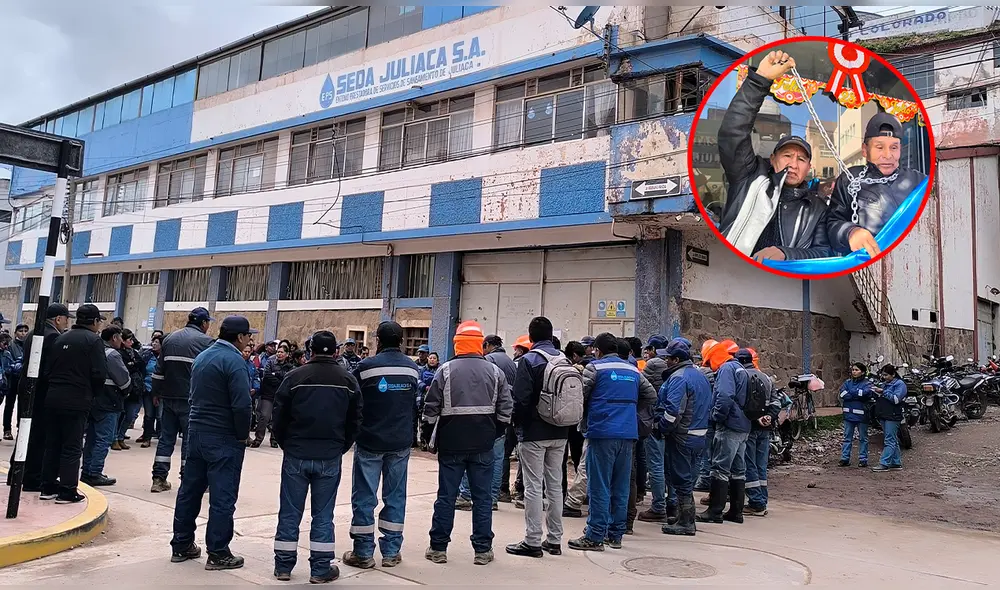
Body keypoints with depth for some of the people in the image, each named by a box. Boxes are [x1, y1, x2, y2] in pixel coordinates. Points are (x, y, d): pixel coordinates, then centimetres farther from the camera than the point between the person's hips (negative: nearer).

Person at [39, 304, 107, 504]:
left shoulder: (61, 338, 11)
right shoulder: (94, 340, -10)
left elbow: (50, 368, 10)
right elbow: (100, 373, -15)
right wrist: (92, 394, 2)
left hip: (53, 398, 7)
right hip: (77, 401, -6)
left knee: (52, 443, 14)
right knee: (72, 446, 0)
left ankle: (48, 487, 21)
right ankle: (67, 491, 2)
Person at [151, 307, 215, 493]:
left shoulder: (170, 338, 12)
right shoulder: (205, 340, -7)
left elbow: (159, 369, 13)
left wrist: (157, 393, 19)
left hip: (168, 397, 6)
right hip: (191, 399, -6)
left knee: (166, 437, 11)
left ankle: (159, 479, 12)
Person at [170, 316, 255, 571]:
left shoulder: (202, 357, 11)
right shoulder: (234, 360, -17)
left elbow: (197, 394, 16)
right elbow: (242, 404, -22)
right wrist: (243, 434, -10)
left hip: (196, 432, 9)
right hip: (224, 438, -9)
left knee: (190, 490, 14)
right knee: (222, 497, -1)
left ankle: (181, 545, 24)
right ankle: (218, 553, 5)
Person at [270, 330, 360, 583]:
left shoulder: (295, 377, -5)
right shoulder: (348, 380, 0)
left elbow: (279, 417, -1)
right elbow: (355, 421, 4)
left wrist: (286, 446, 13)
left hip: (296, 455, 0)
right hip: (330, 457, 1)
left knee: (290, 512, 10)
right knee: (323, 514, 8)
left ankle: (283, 566, 18)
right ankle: (321, 569, 12)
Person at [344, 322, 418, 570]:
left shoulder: (366, 366, -12)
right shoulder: (412, 367, 0)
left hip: (370, 440, -3)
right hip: (401, 442, 3)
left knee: (364, 497, 6)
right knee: (395, 496, 11)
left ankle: (363, 553, 10)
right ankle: (391, 552, 16)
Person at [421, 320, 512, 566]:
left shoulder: (446, 370, -5)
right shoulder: (495, 371, 0)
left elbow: (431, 408, -5)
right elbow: (506, 409, 1)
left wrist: (429, 437, 7)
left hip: (451, 443, -1)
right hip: (483, 445, 1)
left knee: (446, 496, 7)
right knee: (482, 497, 8)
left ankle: (438, 548, 15)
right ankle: (483, 550, 13)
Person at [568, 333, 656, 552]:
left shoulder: (595, 367, -3)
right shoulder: (633, 370, 13)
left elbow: (580, 395, -6)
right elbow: (651, 396, 17)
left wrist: (586, 416, 13)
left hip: (602, 433, -5)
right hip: (628, 434, 5)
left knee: (599, 487, -1)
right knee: (621, 486, 11)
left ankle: (595, 537, 2)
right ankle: (616, 535, 18)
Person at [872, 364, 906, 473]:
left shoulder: (900, 384, -6)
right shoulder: (886, 384, 18)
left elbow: (896, 399, -18)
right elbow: (882, 399, 21)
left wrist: (883, 392, -18)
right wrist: (878, 394, 3)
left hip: (893, 416, -9)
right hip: (884, 415, 9)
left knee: (890, 441, -8)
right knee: (893, 440, 13)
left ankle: (884, 464, -12)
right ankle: (897, 463, 18)